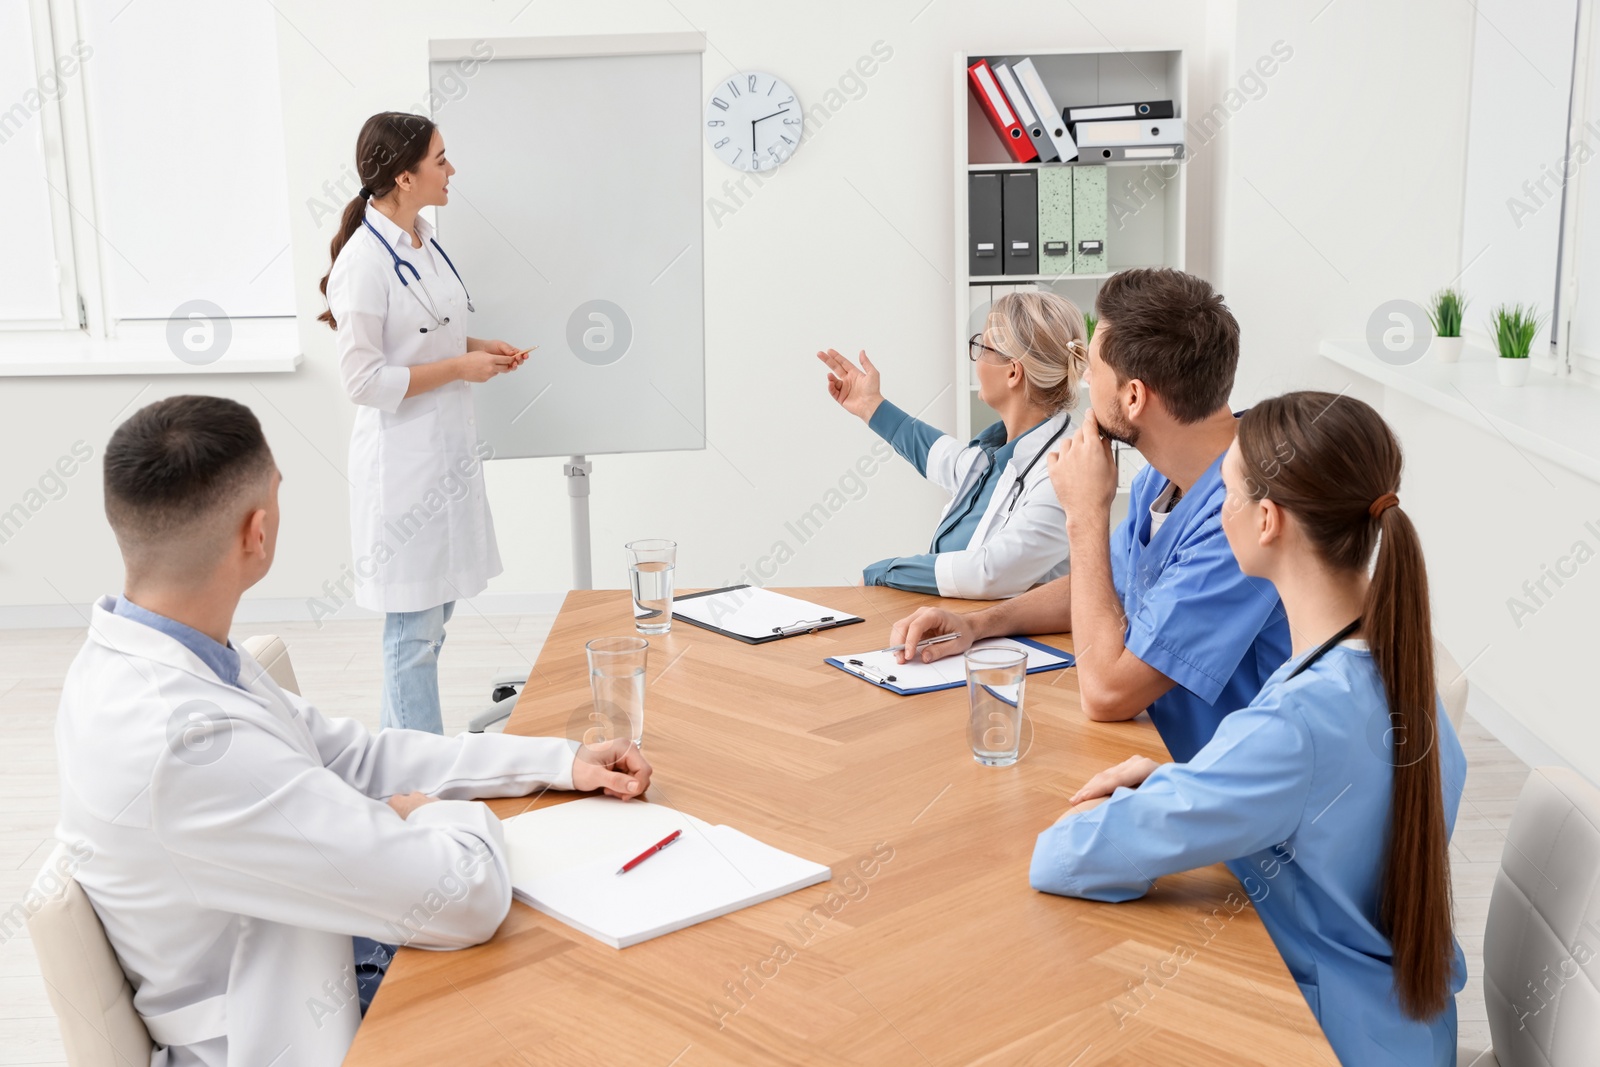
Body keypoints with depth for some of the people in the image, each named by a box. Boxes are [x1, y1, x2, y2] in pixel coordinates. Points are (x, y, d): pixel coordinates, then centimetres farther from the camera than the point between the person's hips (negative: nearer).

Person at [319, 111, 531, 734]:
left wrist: (479, 348, 6)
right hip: (402, 456, -9)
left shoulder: (423, 241, 9)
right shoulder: (364, 262, -18)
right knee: (413, 626, 1)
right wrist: (460, 367, -15)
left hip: (448, 446, 9)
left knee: (435, 611, 17)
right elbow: (364, 380, -20)